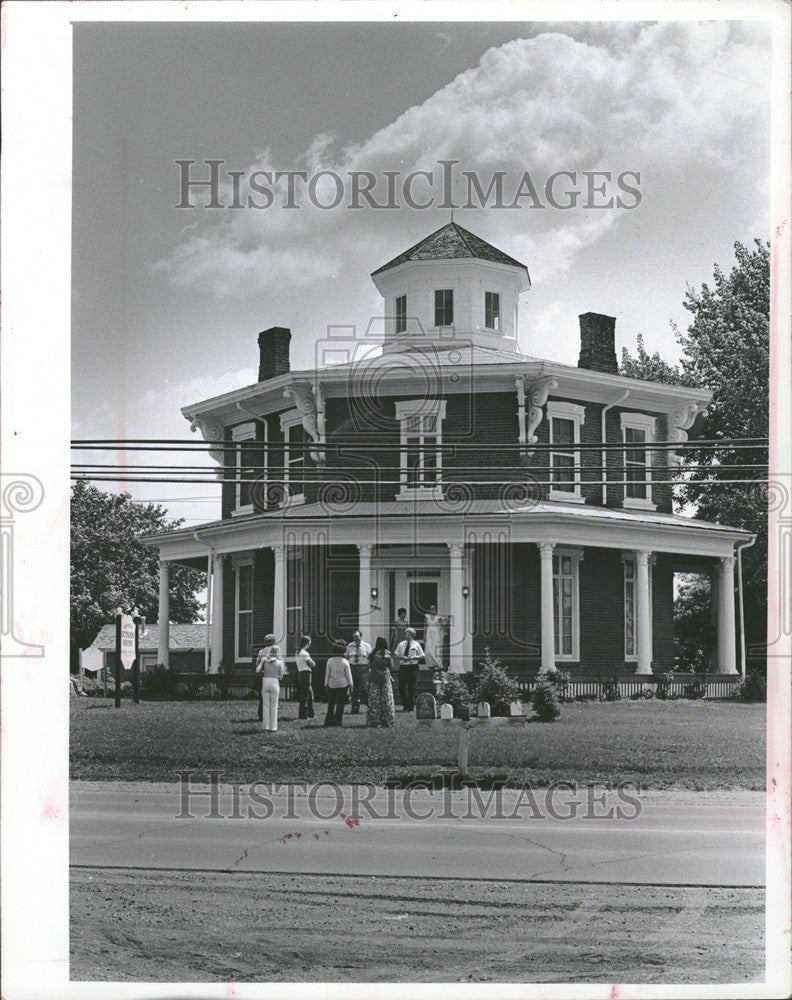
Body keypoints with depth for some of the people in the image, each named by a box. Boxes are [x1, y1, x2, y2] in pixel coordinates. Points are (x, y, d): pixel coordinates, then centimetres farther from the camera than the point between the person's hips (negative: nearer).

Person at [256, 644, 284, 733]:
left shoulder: (265, 660, 4)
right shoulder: (279, 662, 0)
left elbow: (257, 670, -5)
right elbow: (280, 677, 3)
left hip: (265, 682, 2)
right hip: (275, 683, -2)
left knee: (266, 706, 8)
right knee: (274, 706, 6)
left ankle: (266, 727, 7)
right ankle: (273, 727, 5)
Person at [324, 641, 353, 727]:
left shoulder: (330, 661, -3)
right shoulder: (345, 661, -5)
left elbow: (327, 674, 1)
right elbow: (348, 674, -1)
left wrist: (326, 685, 9)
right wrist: (350, 685, 7)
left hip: (332, 684, 1)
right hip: (343, 684, -1)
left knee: (331, 704, 11)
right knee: (340, 704, 4)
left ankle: (328, 721, 11)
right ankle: (337, 722, 3)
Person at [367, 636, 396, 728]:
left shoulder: (373, 654, -5)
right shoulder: (387, 654, -7)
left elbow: (369, 665, -1)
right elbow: (391, 666, -1)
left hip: (374, 678, 1)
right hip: (385, 678, -1)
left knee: (374, 701, 4)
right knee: (386, 700, 6)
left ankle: (373, 722, 4)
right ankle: (387, 722, 7)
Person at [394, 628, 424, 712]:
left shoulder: (416, 645, 6)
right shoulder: (401, 644, 13)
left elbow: (422, 656, 5)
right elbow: (396, 654, 11)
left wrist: (414, 657, -12)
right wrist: (402, 657, -9)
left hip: (413, 667, -2)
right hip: (403, 667, 2)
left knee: (411, 688, -2)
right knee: (401, 687, -3)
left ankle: (411, 707, 6)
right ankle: (405, 705, 11)